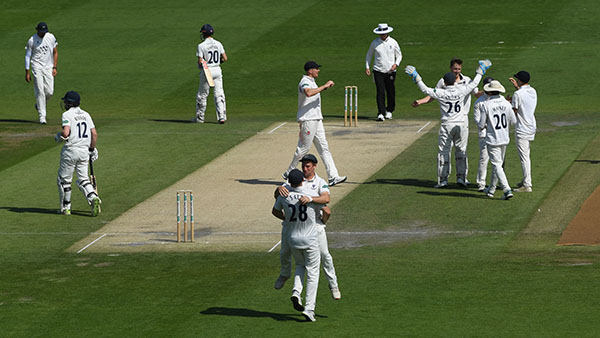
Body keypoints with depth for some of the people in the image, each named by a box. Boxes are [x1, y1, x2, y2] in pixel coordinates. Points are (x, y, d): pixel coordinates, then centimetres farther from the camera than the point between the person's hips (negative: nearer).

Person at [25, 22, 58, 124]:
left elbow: (55, 52, 12)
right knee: (40, 91, -10)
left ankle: (39, 105, 26)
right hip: (37, 67, -3)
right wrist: (27, 72, -5)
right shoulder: (32, 40, -6)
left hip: (48, 67, 3)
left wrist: (55, 67, 3)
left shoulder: (51, 37, 2)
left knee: (49, 92, -4)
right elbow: (27, 56, -1)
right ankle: (42, 116, -8)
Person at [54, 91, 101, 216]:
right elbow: (94, 134, 6)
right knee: (83, 179, 10)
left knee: (64, 179, 8)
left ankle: (65, 207, 12)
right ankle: (93, 198, -16)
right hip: (84, 151, 6)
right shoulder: (86, 114, 10)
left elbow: (66, 133, -23)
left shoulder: (67, 114, -9)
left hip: (71, 150, -6)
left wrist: (59, 136, -1)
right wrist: (92, 149, 17)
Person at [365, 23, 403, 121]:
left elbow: (399, 55, 11)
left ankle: (389, 110, 28)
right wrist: (367, 67, 7)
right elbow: (369, 54, 16)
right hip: (378, 71, -1)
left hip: (390, 71, 1)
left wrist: (396, 64, -8)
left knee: (391, 92, 7)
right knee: (380, 92, -12)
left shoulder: (393, 42, 2)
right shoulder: (374, 43, 3)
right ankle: (381, 113, -15)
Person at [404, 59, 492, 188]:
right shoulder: (461, 90, -5)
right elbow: (474, 84, 8)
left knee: (443, 151, 6)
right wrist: (480, 71, 22)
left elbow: (426, 90, -3)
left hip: (446, 126, -2)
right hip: (461, 124, 2)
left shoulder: (440, 93, -10)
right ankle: (461, 177, 11)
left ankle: (443, 179, 4)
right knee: (461, 150, 13)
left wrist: (416, 77, 6)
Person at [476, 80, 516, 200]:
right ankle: (491, 189, 29)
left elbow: (482, 125, -10)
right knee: (498, 164, 18)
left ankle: (507, 190, -18)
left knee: (497, 165, -4)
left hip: (493, 139, -5)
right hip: (504, 138, 5)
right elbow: (513, 121, 3)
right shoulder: (506, 104, -2)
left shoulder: (486, 105, -14)